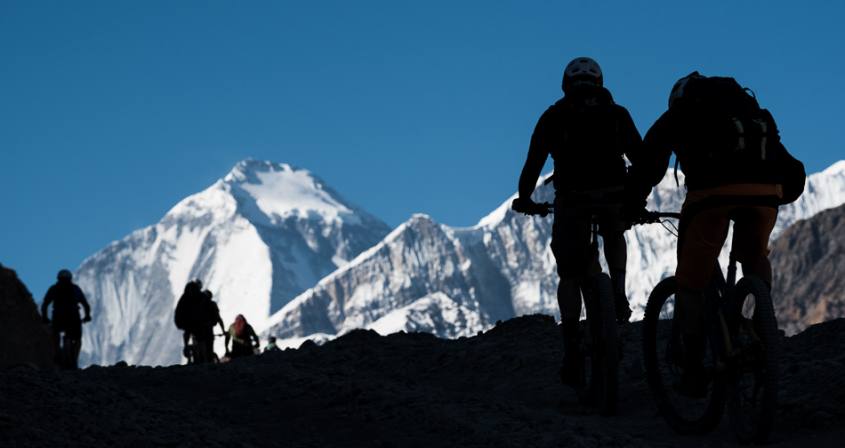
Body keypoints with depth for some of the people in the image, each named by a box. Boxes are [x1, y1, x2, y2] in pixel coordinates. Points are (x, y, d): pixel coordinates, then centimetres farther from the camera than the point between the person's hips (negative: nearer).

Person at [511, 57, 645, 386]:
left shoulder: (554, 116, 12)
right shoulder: (617, 114, 16)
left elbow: (534, 162, 6)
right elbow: (640, 157, 14)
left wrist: (524, 198, 17)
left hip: (572, 201, -1)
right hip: (615, 198, 1)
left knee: (570, 275, 10)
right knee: (614, 236, 35)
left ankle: (571, 348, -2)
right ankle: (618, 294, 15)